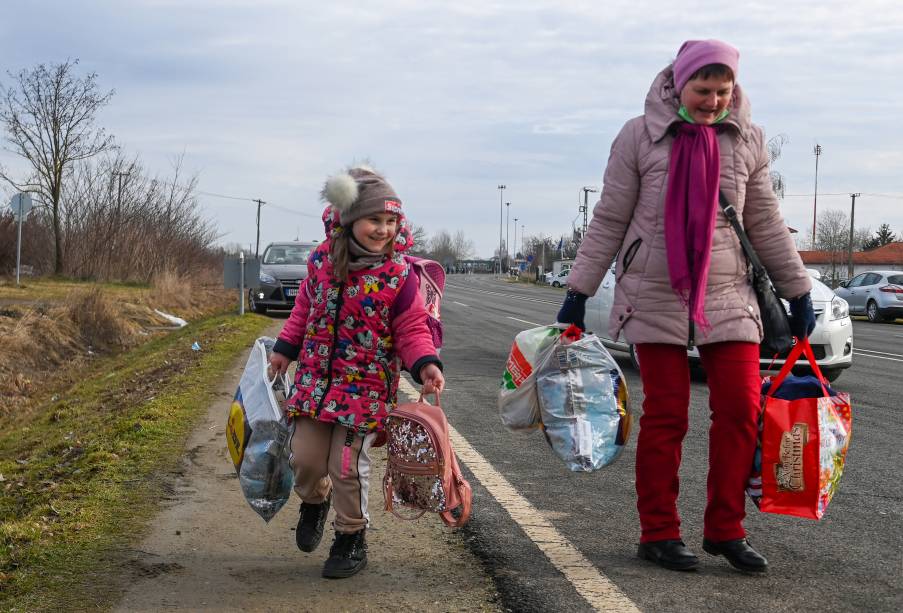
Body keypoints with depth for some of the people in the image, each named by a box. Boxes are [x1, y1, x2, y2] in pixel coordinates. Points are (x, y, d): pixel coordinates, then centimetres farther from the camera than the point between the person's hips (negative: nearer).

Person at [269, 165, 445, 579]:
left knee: (347, 466, -4)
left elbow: (412, 330, -7)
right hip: (315, 380, 3)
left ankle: (351, 540, 19)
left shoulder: (398, 276, -12)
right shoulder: (322, 260, -2)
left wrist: (425, 365, -24)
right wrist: (285, 349, 14)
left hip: (366, 388, -3)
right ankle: (314, 502, 40)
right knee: (304, 458, 5)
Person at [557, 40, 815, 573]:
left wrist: (799, 292, 13)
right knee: (666, 416, -1)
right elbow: (609, 222, 1)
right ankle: (659, 534, 11)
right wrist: (579, 291, 0)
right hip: (657, 297, -3)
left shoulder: (747, 142, 6)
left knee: (741, 409, -2)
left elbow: (766, 225, 13)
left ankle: (726, 530, 12)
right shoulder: (640, 137, -2)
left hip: (728, 296, 3)